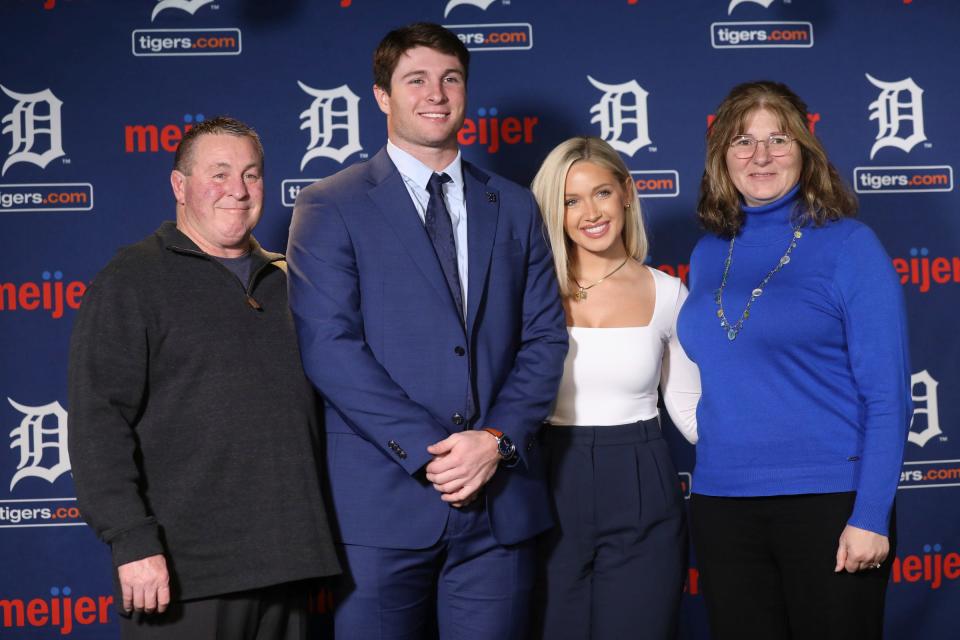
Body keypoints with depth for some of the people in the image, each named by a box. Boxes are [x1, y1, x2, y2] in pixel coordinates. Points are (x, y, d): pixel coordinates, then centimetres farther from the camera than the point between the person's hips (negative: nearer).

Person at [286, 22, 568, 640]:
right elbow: (328, 346, -8)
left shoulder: (515, 207, 14)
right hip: (383, 501, -3)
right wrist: (428, 449, -15)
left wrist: (496, 439, -9)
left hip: (500, 498, 3)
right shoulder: (331, 207, 2)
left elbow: (545, 337, 8)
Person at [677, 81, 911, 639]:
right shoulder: (708, 256, 8)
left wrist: (871, 515, -14)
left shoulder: (848, 245, -5)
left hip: (829, 502, -4)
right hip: (722, 504, 4)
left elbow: (887, 393, -9)